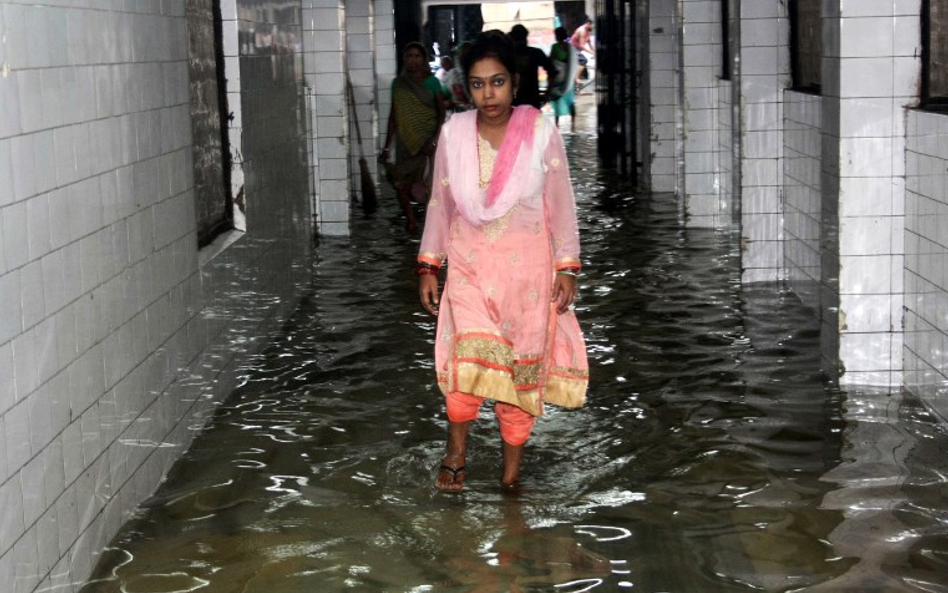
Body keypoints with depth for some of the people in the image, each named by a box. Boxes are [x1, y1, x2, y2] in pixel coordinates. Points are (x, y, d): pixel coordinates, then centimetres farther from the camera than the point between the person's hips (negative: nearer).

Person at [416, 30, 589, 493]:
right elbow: (440, 202, 6)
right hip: (469, 265, 0)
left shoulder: (540, 132, -7)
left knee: (523, 369, 6)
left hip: (527, 268, 0)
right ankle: (456, 450, 4)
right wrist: (428, 266, 5)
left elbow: (561, 204, -2)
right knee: (472, 355, -19)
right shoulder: (453, 132, -2)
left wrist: (567, 269, -4)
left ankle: (511, 472, 21)